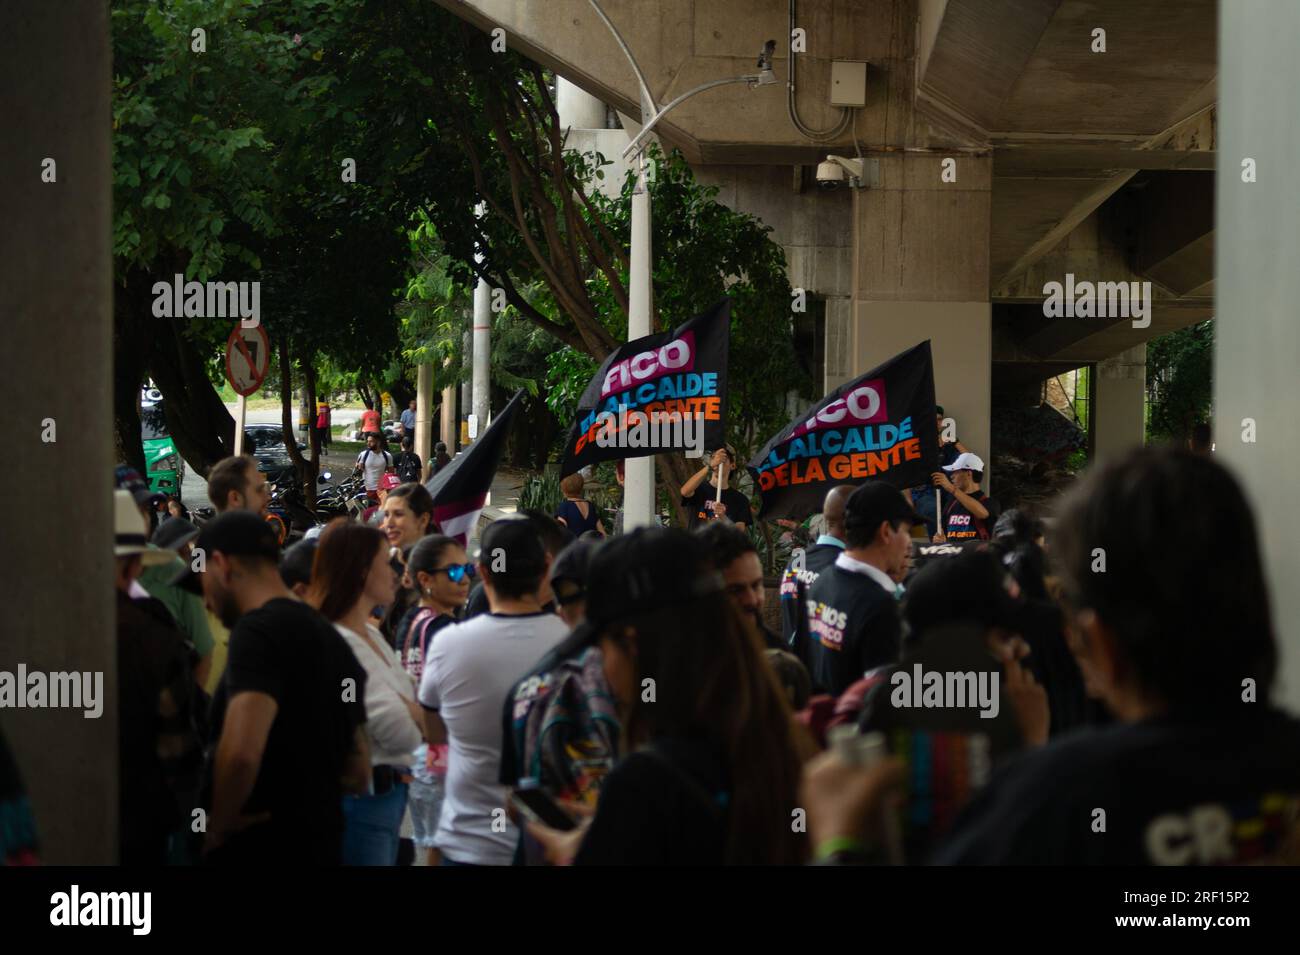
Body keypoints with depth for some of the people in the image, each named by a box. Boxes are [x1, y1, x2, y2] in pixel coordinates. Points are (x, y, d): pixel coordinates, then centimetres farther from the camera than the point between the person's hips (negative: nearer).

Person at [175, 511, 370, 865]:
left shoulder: (259, 631, -14)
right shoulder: (330, 637, 14)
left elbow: (241, 753, -29)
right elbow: (357, 774, 20)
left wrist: (218, 827, -14)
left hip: (258, 849, -8)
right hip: (321, 845, 8)